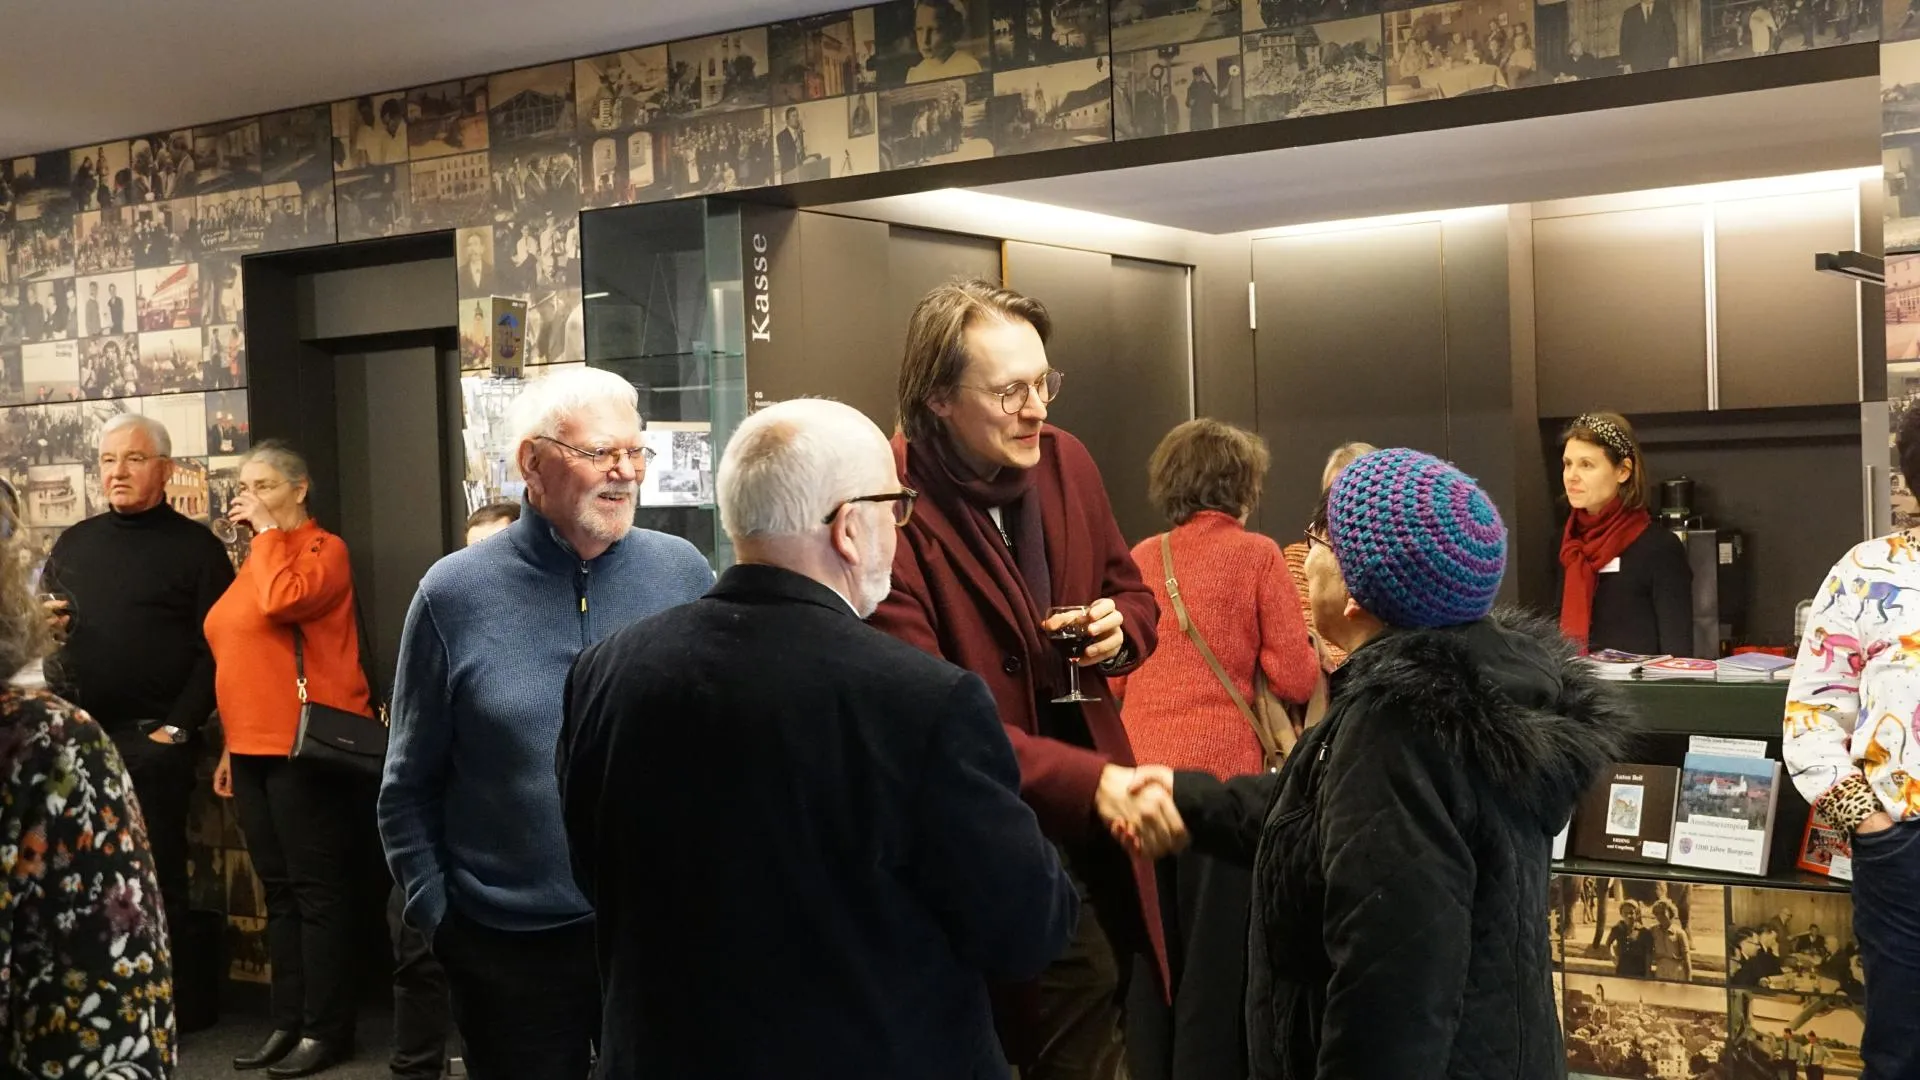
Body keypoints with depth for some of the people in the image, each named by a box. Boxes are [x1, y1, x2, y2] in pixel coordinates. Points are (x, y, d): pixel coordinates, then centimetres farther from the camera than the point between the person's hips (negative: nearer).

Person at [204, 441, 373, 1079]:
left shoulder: (322, 549, -6)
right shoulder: (254, 563, 19)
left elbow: (282, 600, -27)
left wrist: (269, 531, -13)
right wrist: (231, 747, 18)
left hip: (306, 751, -9)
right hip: (255, 753, 9)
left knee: (316, 890, -3)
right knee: (279, 892, 12)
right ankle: (289, 1023, 18)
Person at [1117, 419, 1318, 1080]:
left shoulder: (1142, 558, 9)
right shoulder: (1258, 555, -2)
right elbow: (1296, 681, -5)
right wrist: (1307, 651, 16)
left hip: (1141, 772, 4)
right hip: (1221, 770, -4)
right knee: (1216, 951, 5)